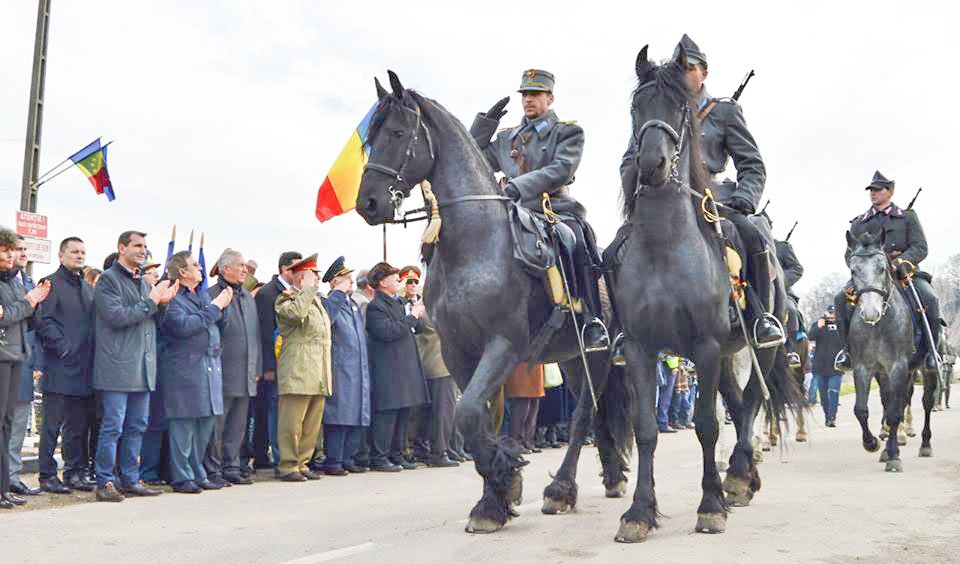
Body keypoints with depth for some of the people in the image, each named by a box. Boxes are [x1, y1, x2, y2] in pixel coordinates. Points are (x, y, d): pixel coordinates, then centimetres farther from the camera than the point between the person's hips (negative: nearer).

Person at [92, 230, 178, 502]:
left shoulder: (143, 282, 19)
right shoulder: (108, 279, -5)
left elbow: (152, 320, 21)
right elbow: (116, 316, -17)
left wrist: (163, 302, 2)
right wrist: (151, 302, -12)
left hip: (143, 367, 8)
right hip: (117, 367, -8)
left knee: (137, 426, 11)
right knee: (113, 426, -4)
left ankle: (129, 479, 19)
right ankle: (105, 482, 4)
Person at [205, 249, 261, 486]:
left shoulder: (248, 297, 16)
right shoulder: (211, 295, -8)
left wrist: (257, 368, 16)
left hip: (245, 376, 7)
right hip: (223, 374, -7)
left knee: (238, 425, 12)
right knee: (216, 425, -1)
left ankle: (232, 467, 21)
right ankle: (213, 470, 8)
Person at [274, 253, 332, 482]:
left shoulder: (316, 300, 23)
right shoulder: (286, 298, -4)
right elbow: (296, 313, -29)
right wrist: (308, 289, -17)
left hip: (318, 375, 9)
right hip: (297, 372, -8)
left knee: (313, 423, 11)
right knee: (291, 422, -5)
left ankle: (302, 463, 19)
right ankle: (287, 466, 2)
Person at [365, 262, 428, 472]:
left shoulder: (397, 303, 19)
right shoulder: (375, 306, -10)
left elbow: (417, 327, 27)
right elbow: (387, 332, -22)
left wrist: (419, 315, 8)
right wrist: (412, 317, -16)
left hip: (405, 366, 9)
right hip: (388, 369, -9)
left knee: (403, 412, 11)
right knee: (387, 413, -7)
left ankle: (397, 454, 20)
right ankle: (378, 458, 0)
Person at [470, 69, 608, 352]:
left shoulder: (568, 132, 10)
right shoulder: (507, 138, 25)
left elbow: (561, 170, -8)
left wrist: (517, 186, -20)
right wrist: (485, 122, 16)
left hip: (557, 210, -4)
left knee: (576, 243, -36)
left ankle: (593, 322, -32)